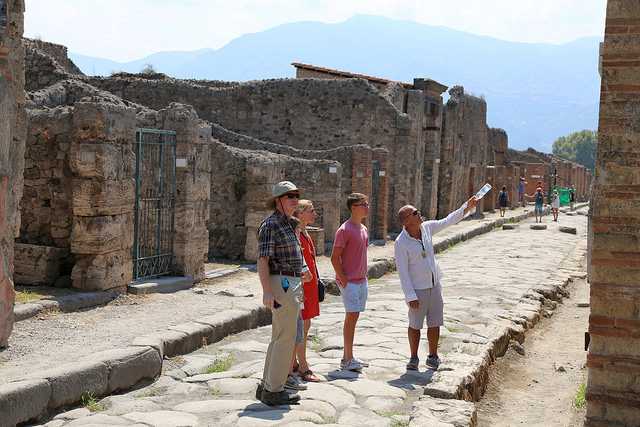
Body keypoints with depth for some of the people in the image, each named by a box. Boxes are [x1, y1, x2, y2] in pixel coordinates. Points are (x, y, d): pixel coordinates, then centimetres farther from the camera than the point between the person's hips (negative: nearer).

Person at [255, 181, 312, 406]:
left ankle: (267, 386, 21)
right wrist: (267, 292, -25)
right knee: (286, 338, -6)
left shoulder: (287, 225, 18)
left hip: (292, 284, 10)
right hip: (282, 284, -10)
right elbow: (262, 260, -18)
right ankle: (274, 390, 0)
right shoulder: (270, 224, -12)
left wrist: (300, 270, 22)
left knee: (279, 338, 14)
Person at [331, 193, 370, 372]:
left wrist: (364, 275, 13)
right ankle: (347, 359, -1)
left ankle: (347, 356, 20)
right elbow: (334, 258, -15)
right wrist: (344, 280, -16)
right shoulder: (344, 230, -14)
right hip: (349, 281, -8)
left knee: (353, 317, 12)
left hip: (361, 280, 8)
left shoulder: (363, 229, 12)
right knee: (351, 317, -7)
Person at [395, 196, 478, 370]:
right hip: (417, 289, -5)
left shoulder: (426, 227, -3)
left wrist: (467, 207, 3)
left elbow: (448, 221, 10)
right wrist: (410, 297, -20)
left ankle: (432, 356, 22)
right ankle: (414, 358, 20)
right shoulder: (401, 243, -20)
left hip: (435, 285, 5)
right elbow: (402, 271, -18)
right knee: (415, 324, 7)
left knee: (435, 323, 10)